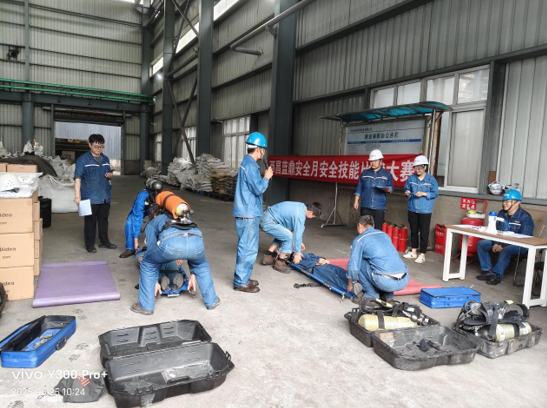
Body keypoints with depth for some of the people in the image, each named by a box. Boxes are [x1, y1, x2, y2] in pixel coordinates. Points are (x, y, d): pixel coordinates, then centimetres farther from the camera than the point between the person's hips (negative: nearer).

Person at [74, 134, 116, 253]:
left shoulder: (105, 159, 11)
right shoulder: (83, 160, -8)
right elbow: (78, 178, -12)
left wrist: (110, 175, -1)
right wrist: (77, 196, -20)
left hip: (105, 197, 6)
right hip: (90, 197, -5)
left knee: (104, 219, 14)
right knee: (90, 221, 2)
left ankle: (104, 241, 27)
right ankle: (90, 245, 13)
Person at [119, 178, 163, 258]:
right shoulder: (141, 197, -41)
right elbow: (137, 219, -40)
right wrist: (136, 240, -40)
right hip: (140, 210, -2)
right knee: (130, 223, -28)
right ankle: (130, 249, -12)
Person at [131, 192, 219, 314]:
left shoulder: (151, 224, 36)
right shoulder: (185, 219, 46)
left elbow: (152, 249, 35)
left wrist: (155, 281, 44)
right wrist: (193, 275, 56)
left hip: (171, 242, -3)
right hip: (196, 239, 3)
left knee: (148, 264, 28)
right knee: (202, 265, 37)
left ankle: (146, 306, 31)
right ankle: (211, 301, 41)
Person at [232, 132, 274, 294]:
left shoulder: (247, 162, 15)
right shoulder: (250, 165, -17)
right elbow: (258, 189, -19)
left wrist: (264, 177, 10)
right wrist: (266, 177, -6)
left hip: (246, 212, 10)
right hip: (248, 214, -10)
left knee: (245, 247, 18)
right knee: (249, 249, -3)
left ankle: (242, 277, 28)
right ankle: (241, 282, 5)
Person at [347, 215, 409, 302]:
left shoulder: (359, 240, 5)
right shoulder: (385, 235, 24)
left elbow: (353, 266, 0)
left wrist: (350, 284, 20)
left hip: (386, 282, -6)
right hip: (404, 281, 7)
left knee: (359, 261, 13)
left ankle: (371, 294, 14)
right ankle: (388, 294, 23)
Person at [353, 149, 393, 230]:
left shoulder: (387, 174, 6)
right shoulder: (364, 173, 11)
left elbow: (391, 188, 4)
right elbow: (359, 188, 12)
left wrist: (386, 189, -19)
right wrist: (356, 201, 5)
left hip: (379, 207, -1)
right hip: (365, 206, 2)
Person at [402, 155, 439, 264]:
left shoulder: (431, 179, -6)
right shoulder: (411, 178, 4)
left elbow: (435, 193, -6)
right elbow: (406, 189, 12)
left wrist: (423, 194, -18)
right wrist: (407, 193, -10)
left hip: (425, 211, -4)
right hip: (412, 209, 4)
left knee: (424, 233, 1)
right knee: (413, 231, 14)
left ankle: (422, 255, 11)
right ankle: (413, 252, 27)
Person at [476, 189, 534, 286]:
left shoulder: (525, 217, -15)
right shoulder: (501, 214, 6)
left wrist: (503, 246, -27)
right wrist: (495, 243, -11)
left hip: (519, 245, -7)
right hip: (501, 241, 8)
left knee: (505, 251, -38)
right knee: (480, 244, -7)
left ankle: (496, 275, -25)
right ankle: (487, 271, -8)